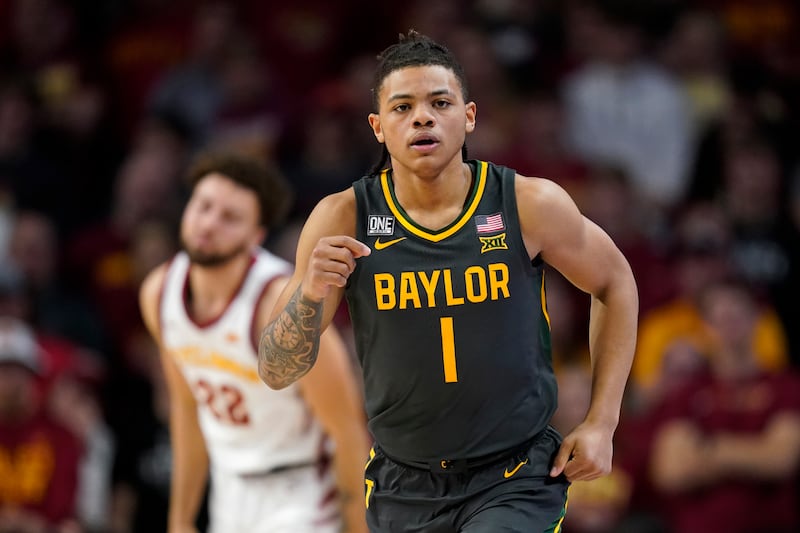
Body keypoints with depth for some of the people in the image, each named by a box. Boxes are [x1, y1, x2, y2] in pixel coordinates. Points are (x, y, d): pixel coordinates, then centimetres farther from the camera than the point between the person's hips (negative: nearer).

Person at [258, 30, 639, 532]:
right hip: (403, 489, 2)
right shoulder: (343, 219, -8)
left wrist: (601, 424, 2)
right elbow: (277, 372, -6)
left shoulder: (530, 206, -10)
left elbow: (615, 283, 8)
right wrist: (309, 296, -27)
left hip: (517, 482, -2)